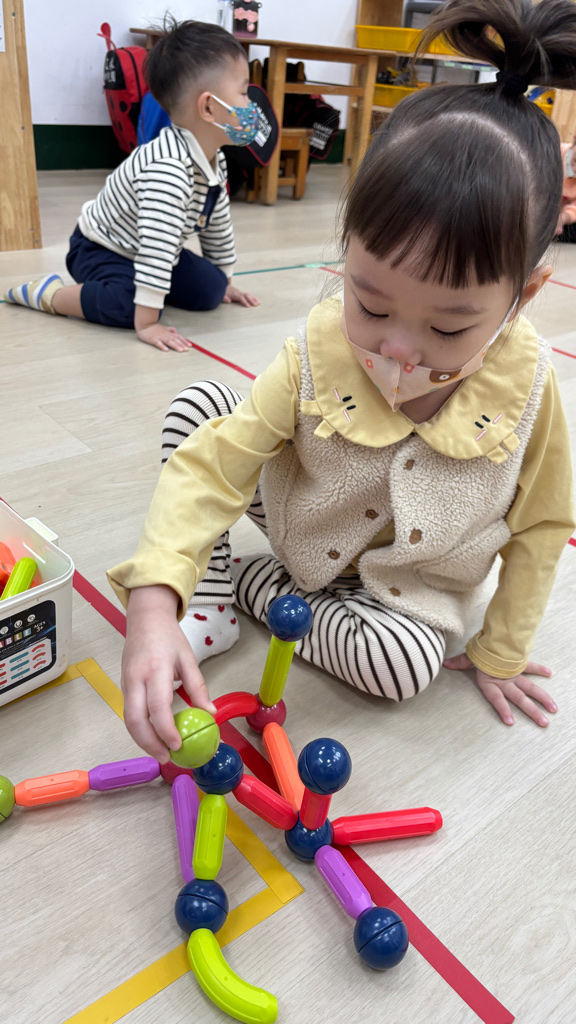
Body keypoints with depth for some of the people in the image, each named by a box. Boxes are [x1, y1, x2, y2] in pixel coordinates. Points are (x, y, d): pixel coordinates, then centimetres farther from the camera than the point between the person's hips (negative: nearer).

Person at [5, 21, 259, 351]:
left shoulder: (215, 161, -4)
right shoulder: (168, 168, -36)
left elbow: (218, 222, 12)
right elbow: (155, 242, -43)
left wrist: (224, 280, 18)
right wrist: (147, 323, -46)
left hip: (154, 254, 9)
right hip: (101, 248, -8)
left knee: (209, 289, -3)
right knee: (128, 305, -34)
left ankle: (139, 279, 15)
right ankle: (48, 294, -9)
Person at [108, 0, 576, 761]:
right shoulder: (318, 355, -27)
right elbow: (211, 464, -31)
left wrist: (500, 653, -3)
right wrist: (154, 604, -46)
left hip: (402, 577, 0)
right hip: (299, 519, 1)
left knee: (405, 664, -32)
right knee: (197, 405, -16)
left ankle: (252, 583, -9)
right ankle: (208, 589, -6)